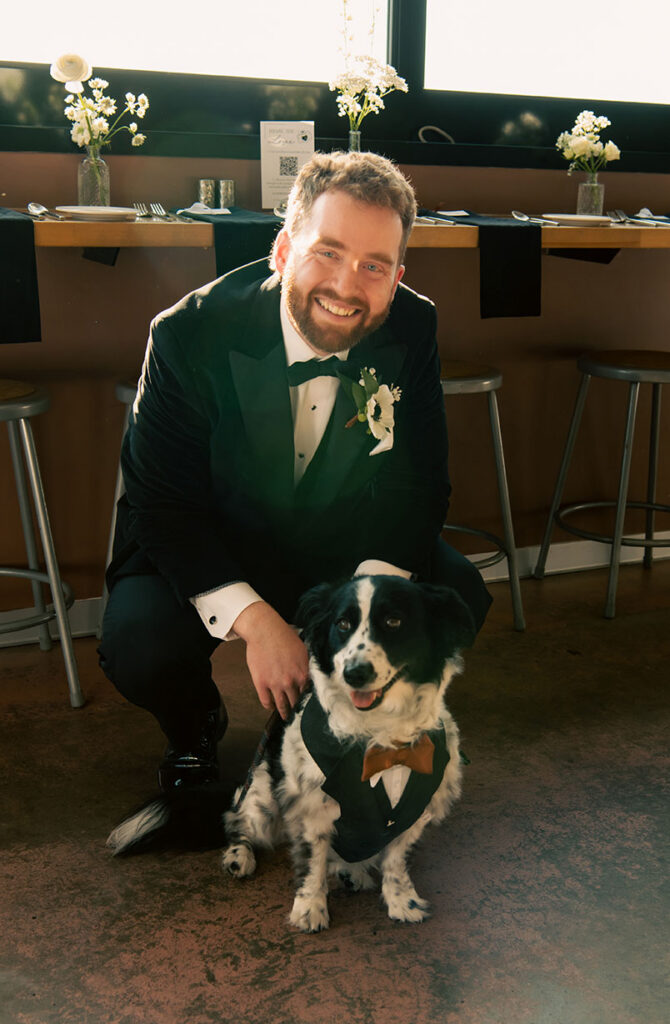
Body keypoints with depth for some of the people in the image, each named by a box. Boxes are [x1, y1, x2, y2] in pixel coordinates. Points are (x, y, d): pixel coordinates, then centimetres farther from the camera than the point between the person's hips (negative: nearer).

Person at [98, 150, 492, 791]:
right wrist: (254, 620, -35)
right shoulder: (190, 335, -23)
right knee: (139, 641, -30)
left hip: (345, 550, 3)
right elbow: (161, 505, -21)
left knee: (459, 599, -18)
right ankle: (194, 727, 11)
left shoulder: (411, 330, -14)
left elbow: (417, 485, -8)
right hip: (206, 557, -2)